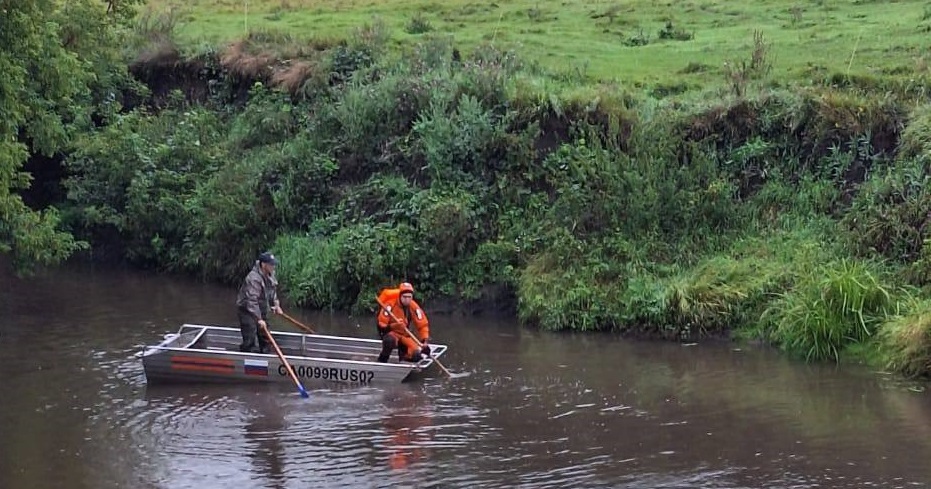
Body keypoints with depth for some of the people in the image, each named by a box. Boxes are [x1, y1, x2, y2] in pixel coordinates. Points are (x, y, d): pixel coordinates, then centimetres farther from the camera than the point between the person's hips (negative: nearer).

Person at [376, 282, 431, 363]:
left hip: (405, 335, 4)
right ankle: (382, 361, -15)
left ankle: (402, 351, 19)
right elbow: (381, 325, -20)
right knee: (390, 340, -41)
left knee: (416, 356, -14)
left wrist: (425, 340, -19)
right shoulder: (390, 305, -21)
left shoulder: (414, 307, -9)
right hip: (391, 333, -4)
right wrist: (393, 326, -37)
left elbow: (423, 325, -6)